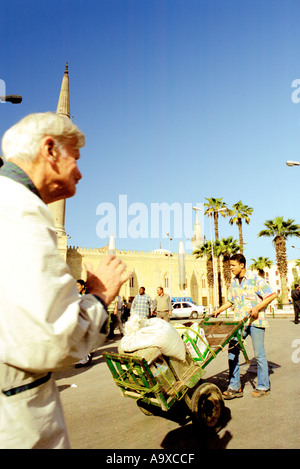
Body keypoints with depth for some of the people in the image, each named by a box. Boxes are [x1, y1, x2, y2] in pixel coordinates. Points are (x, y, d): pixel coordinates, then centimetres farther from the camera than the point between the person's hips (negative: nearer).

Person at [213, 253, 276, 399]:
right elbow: (230, 301, 22)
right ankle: (235, 387, 7)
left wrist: (257, 307, -19)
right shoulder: (234, 282, 12)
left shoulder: (255, 278, -7)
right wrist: (219, 310, 9)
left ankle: (263, 387, 23)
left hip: (255, 321, -6)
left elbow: (272, 295, -9)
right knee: (232, 351, -1)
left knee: (259, 354, 5)